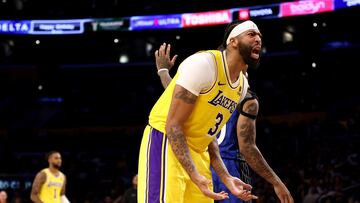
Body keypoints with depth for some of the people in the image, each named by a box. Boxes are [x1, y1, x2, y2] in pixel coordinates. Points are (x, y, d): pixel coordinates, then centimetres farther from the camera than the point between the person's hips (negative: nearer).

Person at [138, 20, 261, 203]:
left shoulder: (242, 86, 10)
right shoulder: (204, 64, -18)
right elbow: (173, 125, -20)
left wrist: (226, 178, 7)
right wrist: (195, 176, -27)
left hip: (197, 152, 9)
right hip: (166, 142, -9)